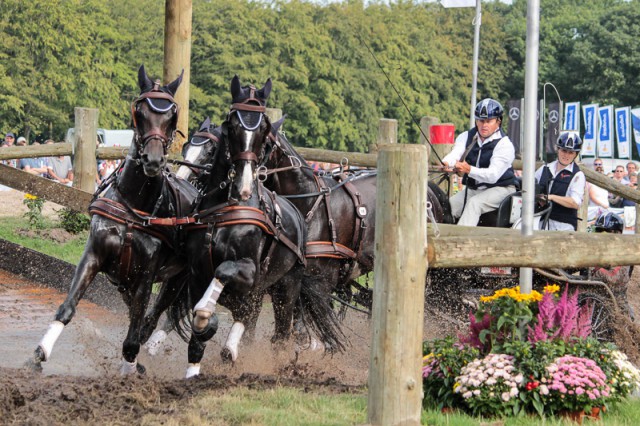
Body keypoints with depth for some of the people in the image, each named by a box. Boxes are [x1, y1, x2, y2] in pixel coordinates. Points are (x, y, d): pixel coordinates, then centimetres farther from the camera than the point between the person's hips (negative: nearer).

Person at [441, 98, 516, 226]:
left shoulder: (504, 144, -12)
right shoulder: (466, 137, 6)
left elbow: (493, 175, -25)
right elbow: (455, 154, -14)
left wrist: (469, 170, -42)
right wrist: (446, 163, -40)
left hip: (499, 188, -6)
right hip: (472, 189, 6)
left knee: (475, 203, -33)